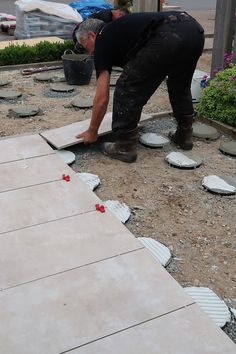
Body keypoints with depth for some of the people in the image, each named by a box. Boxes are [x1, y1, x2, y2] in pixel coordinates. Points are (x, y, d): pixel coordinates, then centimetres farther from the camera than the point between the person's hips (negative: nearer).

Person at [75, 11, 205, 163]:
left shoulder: (102, 42, 14)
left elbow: (102, 98, 9)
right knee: (180, 88, 33)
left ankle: (125, 147, 14)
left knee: (127, 90, 5)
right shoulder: (117, 31, 37)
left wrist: (92, 131, 22)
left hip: (168, 37, -9)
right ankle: (184, 136, 42)